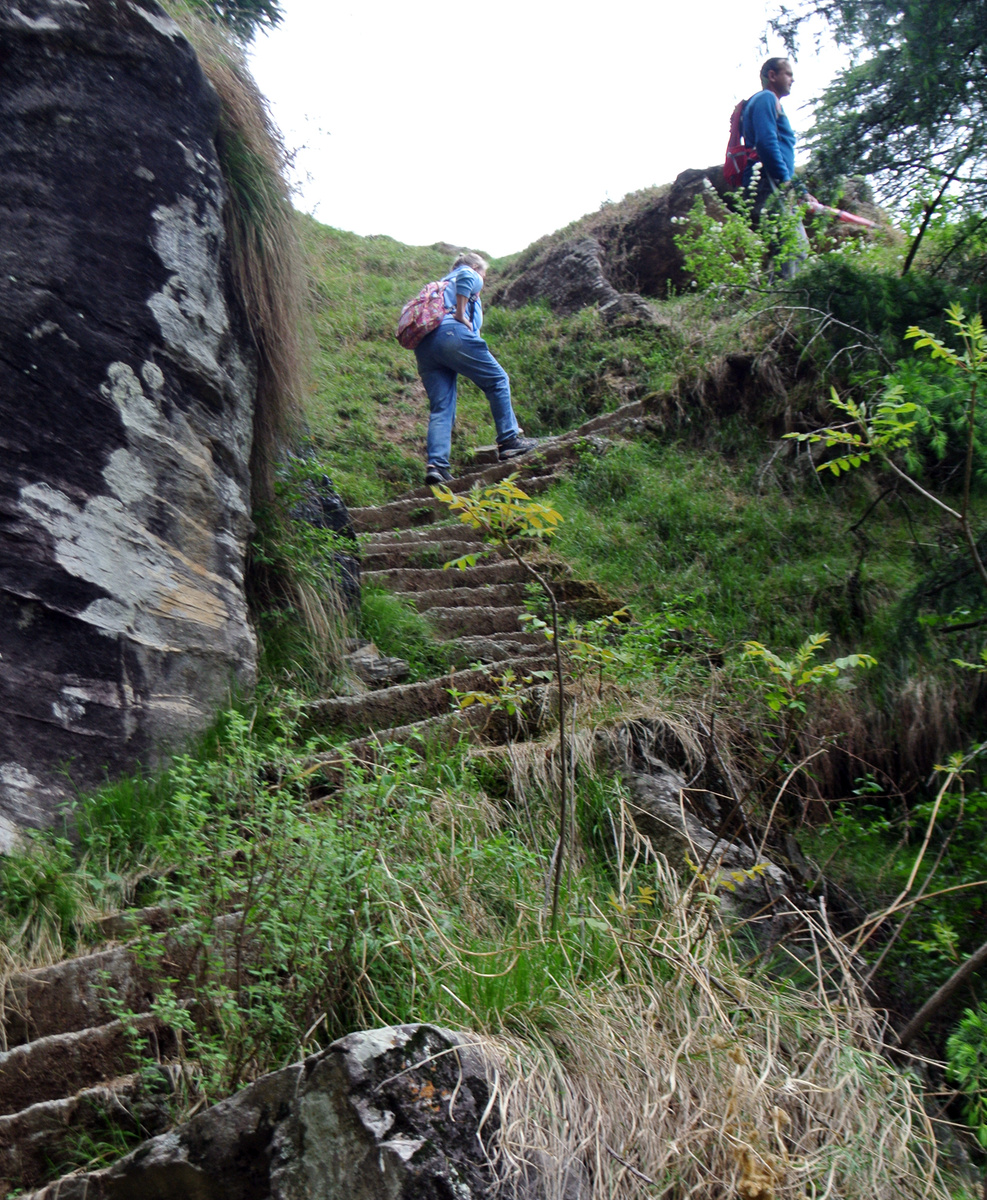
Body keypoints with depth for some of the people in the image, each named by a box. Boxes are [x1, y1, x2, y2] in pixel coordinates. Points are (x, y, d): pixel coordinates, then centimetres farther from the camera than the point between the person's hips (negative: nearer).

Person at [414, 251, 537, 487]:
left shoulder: (442, 283, 39)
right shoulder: (470, 276, 17)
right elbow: (466, 277, -9)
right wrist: (460, 315, -8)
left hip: (423, 345, 7)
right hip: (452, 333, -7)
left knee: (440, 408, 1)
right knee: (497, 381, 4)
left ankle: (435, 464, -13)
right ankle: (509, 441, -1)